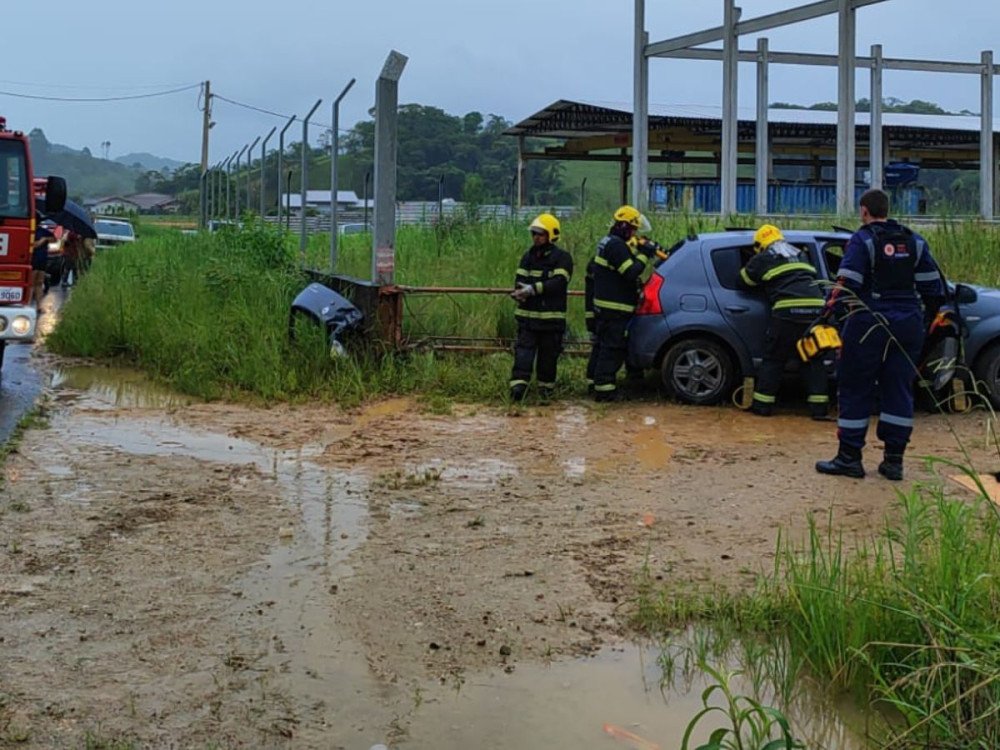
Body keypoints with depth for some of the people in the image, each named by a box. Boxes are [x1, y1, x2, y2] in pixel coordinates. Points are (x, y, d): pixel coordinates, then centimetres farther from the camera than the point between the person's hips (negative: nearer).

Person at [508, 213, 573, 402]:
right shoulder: (528, 257, 14)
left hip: (551, 317, -3)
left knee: (548, 354, 6)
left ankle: (546, 388, 19)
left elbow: (558, 283, -17)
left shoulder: (562, 258, -4)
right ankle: (518, 385, -14)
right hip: (527, 315, 3)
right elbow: (520, 280, 6)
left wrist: (533, 289, -24)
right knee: (523, 351, -8)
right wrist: (519, 292, -18)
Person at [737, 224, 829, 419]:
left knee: (774, 359, 5)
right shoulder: (800, 254, 28)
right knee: (813, 359, 12)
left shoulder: (763, 258, 11)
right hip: (816, 308, 5)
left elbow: (744, 281, 19)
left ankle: (763, 404, 8)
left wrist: (763, 285, 39)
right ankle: (819, 407, 7)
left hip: (788, 310, -5)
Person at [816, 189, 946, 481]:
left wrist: (830, 309, -7)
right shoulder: (914, 241, 10)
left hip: (870, 324, -5)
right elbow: (934, 287, 12)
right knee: (899, 390, 9)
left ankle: (849, 457, 5)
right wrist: (928, 317, 24)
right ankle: (894, 460, 9)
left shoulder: (862, 240, -7)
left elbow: (847, 285, -17)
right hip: (908, 324, 5)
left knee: (855, 390, 3)